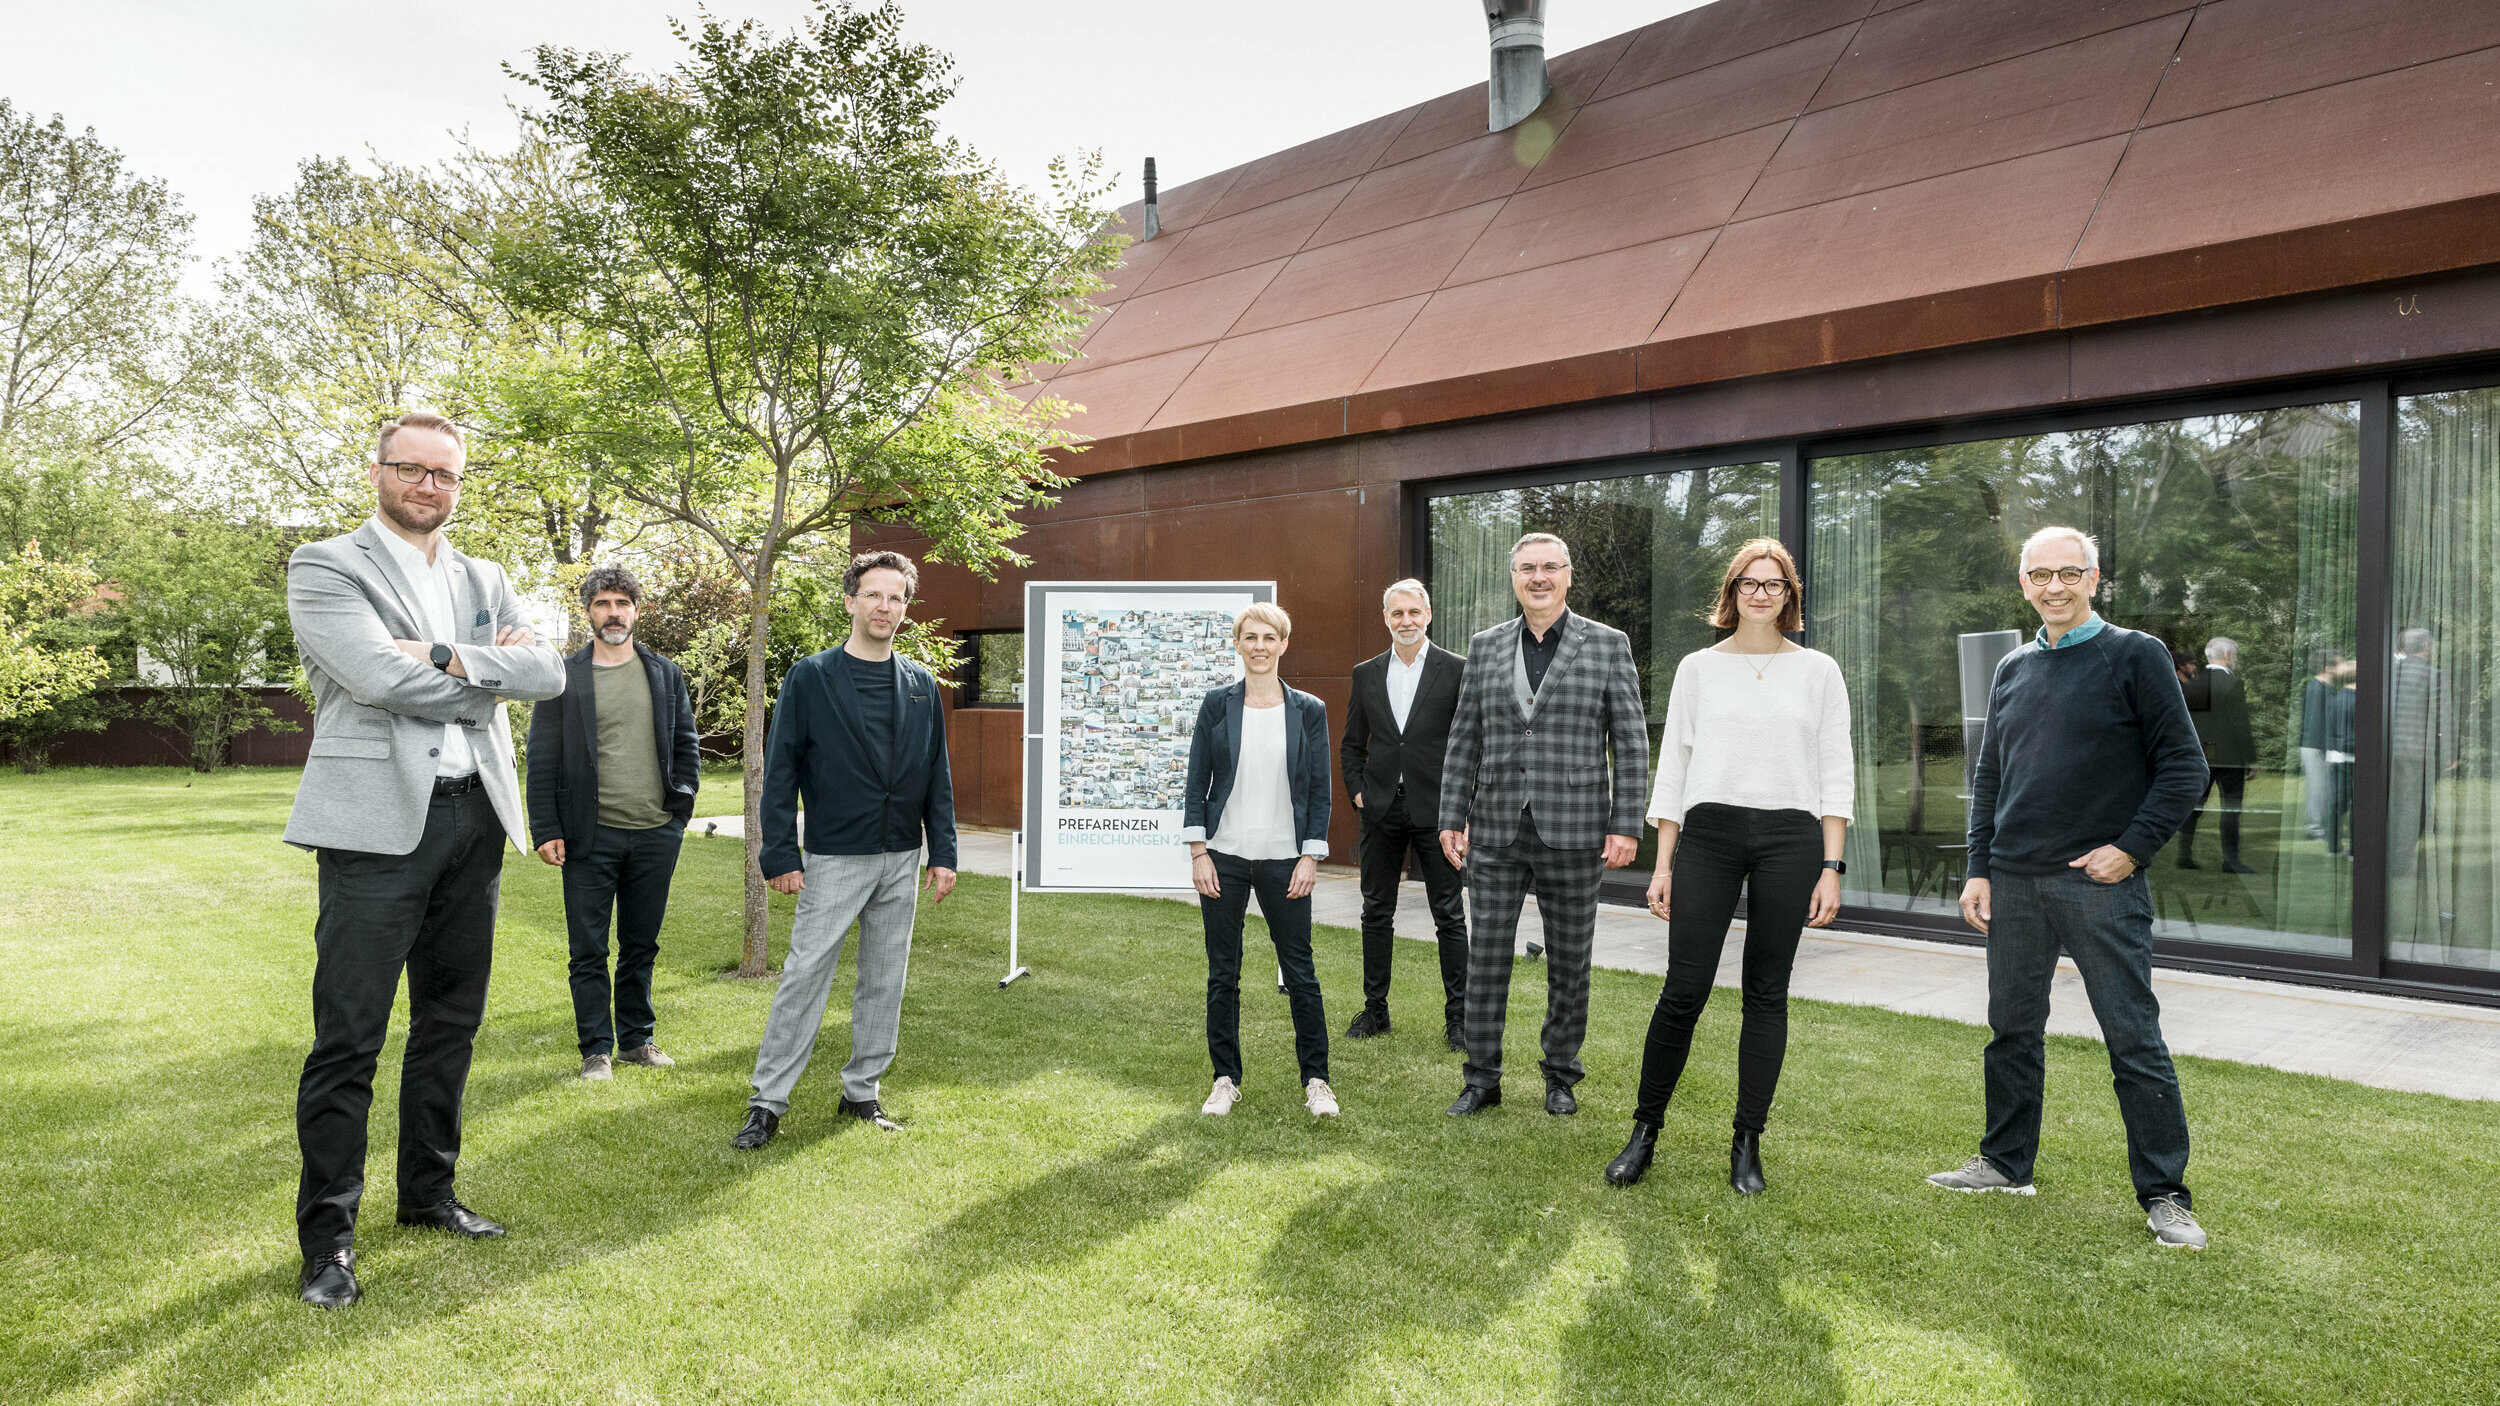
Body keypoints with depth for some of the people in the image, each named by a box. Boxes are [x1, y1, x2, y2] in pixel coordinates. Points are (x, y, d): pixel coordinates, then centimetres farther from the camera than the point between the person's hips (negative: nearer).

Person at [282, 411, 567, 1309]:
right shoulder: (325, 566, 0)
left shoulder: (484, 581, 16)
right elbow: (381, 677, -17)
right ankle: (327, 1236, 10)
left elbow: (546, 673, 0)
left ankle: (428, 1192, 28)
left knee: (451, 1020, 14)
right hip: (378, 821, -6)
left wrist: (446, 657, -12)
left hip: (473, 817, 6)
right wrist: (487, 673, -5)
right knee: (349, 1035, -2)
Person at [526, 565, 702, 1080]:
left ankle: (636, 1039, 25)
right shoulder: (563, 676, 1)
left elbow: (685, 745, 11)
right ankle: (597, 1050, 15)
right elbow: (543, 760, -1)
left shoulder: (665, 673, 9)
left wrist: (680, 804, 0)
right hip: (591, 835, -2)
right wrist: (546, 830, -7)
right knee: (589, 952, 4)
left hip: (655, 834, 2)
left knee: (641, 946, 13)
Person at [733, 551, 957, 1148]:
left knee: (885, 981, 10)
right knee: (804, 976, -3)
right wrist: (780, 855, -10)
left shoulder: (921, 686, 7)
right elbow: (780, 770, -5)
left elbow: (937, 777, 9)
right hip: (833, 859, -4)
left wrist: (943, 852, 4)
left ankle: (863, 1090, 23)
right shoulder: (810, 678, -3)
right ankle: (768, 1102, 8)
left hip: (901, 861, 4)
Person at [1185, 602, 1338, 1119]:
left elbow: (1319, 791, 4)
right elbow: (1197, 783, 2)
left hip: (1284, 860, 0)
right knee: (1222, 973, 7)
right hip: (1224, 857, 1)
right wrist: (1198, 852, -4)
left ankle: (1316, 1079, 17)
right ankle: (1226, 1079, 20)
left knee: (1299, 969, 4)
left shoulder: (1308, 711, 3)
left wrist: (1310, 857, -3)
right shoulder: (1217, 704, 3)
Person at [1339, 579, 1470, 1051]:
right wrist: (1357, 792, 3)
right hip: (1381, 811, 3)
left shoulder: (1456, 670, -1)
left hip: (1436, 809, -3)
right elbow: (1351, 744, 15)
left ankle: (1458, 1016, 10)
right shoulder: (1366, 673, 9)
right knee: (1376, 912, 10)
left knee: (1449, 915, 2)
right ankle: (1375, 1009, 22)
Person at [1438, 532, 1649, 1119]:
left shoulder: (1608, 645, 0)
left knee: (1569, 963, 10)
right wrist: (1452, 818, 4)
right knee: (1486, 958, 6)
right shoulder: (1485, 646, 8)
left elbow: (1631, 743, -2)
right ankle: (1482, 1079, 20)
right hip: (1496, 831, 2)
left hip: (1573, 832, -2)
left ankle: (1561, 1076, 27)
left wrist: (1626, 825, -8)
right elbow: (1464, 740, 9)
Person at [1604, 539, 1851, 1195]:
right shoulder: (1698, 668, 9)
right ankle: (1644, 1132, 10)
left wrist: (1831, 867, -2)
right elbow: (1672, 766, 8)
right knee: (1683, 990, -4)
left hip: (1790, 836, 1)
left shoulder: (1817, 670, 8)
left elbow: (1837, 773, 6)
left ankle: (1747, 1145, 16)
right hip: (1708, 833, 0)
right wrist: (1663, 864, 3)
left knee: (1766, 994, 5)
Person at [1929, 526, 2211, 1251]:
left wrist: (2131, 848, -12)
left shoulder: (2135, 656, -2)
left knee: (2135, 1040, 0)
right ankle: (2006, 1163, 27)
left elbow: (2184, 769, -4)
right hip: (2014, 884, 5)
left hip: (2100, 884, -5)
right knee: (2012, 1028, 13)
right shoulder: (2013, 669, 12)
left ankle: (2165, 1195, 11)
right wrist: (1979, 870, 8)